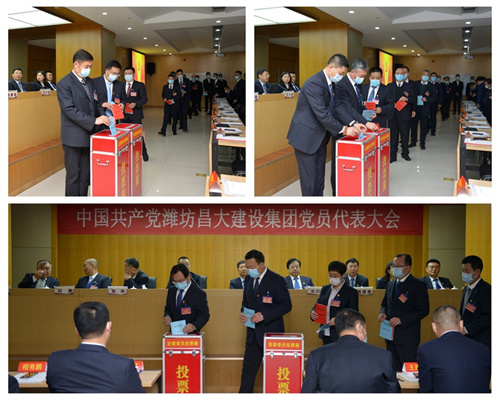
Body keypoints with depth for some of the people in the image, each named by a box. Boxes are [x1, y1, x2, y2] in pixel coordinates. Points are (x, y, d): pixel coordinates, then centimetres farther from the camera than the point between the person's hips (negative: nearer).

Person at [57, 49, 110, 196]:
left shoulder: (90, 82, 13)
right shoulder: (64, 84, -11)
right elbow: (70, 110, -19)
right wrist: (94, 121, -25)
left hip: (89, 135, 7)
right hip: (74, 138, -7)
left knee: (86, 174, 10)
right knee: (73, 175, 0)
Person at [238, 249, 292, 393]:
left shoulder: (276, 280, -11)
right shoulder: (249, 279, 10)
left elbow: (286, 305, -13)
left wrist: (264, 315, -21)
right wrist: (243, 313, -1)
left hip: (271, 333, -6)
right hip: (253, 333, 6)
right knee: (248, 370, 7)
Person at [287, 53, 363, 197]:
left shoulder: (329, 83, 8)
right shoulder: (314, 83, -22)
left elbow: (333, 110, 12)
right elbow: (322, 114, -26)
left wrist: (352, 125, 0)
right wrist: (343, 130, -22)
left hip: (319, 136, 9)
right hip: (306, 136, -9)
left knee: (319, 178, 12)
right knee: (310, 179, -2)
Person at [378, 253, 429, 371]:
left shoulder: (418, 285, -7)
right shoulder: (390, 285, 16)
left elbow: (423, 310, -12)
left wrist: (401, 320, -19)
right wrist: (383, 313, 3)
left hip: (407, 338, -7)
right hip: (391, 336, 7)